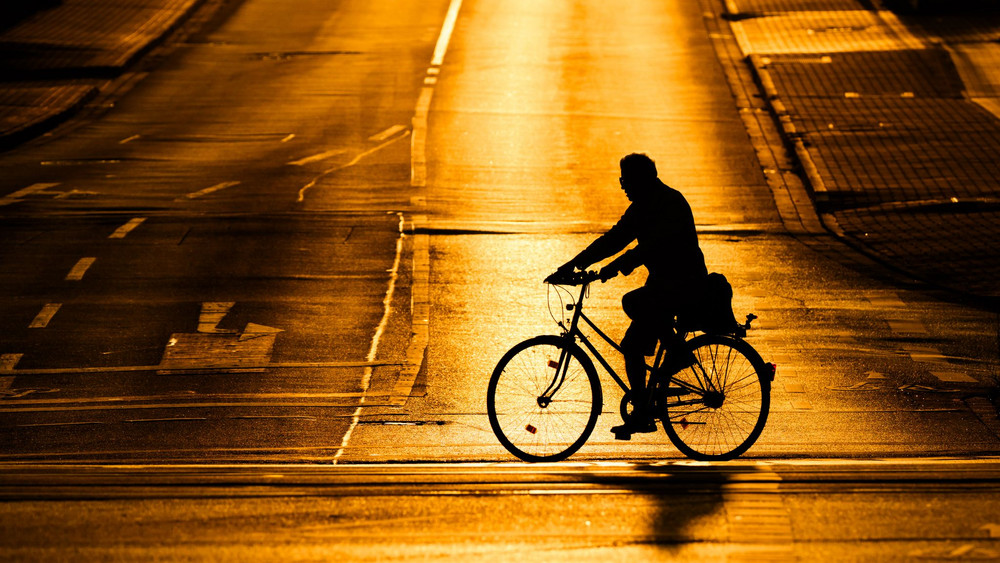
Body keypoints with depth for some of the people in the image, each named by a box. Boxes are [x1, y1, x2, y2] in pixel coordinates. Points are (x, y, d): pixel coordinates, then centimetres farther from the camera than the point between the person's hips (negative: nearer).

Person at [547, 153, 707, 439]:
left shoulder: (671, 203, -17)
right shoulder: (641, 207, 11)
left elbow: (653, 244, -32)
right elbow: (613, 239, 13)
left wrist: (617, 266, -42)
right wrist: (573, 264, 5)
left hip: (685, 284, -9)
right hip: (663, 282, 9)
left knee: (632, 302, -26)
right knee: (633, 347, 7)